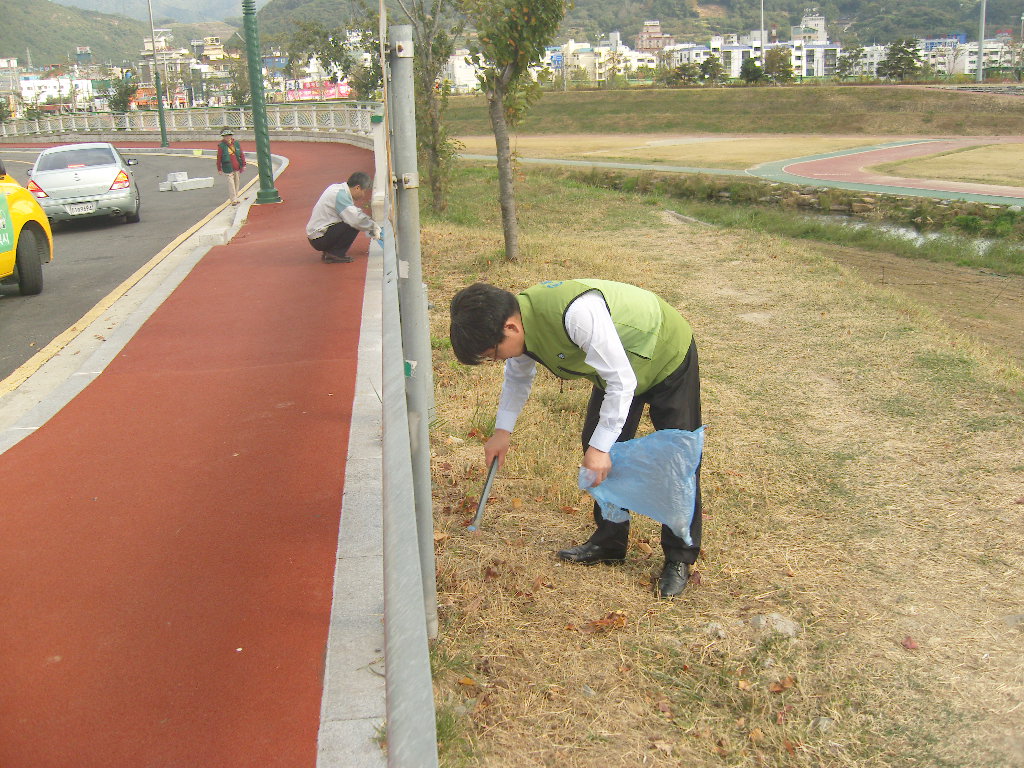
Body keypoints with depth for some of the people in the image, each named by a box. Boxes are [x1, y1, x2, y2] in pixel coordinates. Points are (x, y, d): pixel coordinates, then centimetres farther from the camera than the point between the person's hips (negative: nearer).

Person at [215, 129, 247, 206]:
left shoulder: (236, 144, 6)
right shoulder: (221, 146, -3)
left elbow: (242, 155, 11)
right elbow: (219, 158, 0)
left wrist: (243, 165, 6)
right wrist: (219, 169, 1)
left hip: (237, 168, 4)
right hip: (228, 168, -4)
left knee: (236, 182, 12)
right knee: (231, 183, -9)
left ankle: (235, 198, 25)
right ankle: (233, 200, -10)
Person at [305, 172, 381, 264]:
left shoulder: (339, 188, 10)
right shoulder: (340, 194, -20)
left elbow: (353, 213, 19)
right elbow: (356, 219, -29)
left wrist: (372, 225, 11)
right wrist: (372, 228, -13)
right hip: (318, 239, -10)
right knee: (354, 225, -20)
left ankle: (329, 250, 11)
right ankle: (334, 254, -8)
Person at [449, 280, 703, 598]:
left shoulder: (577, 313, -42)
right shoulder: (519, 321, -15)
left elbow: (622, 381, -34)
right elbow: (517, 376, 9)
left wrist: (600, 446, -30)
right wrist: (502, 430, 5)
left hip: (668, 358, -7)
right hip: (616, 369, 8)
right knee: (597, 445, 7)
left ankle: (680, 558, 10)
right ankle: (609, 541, 21)